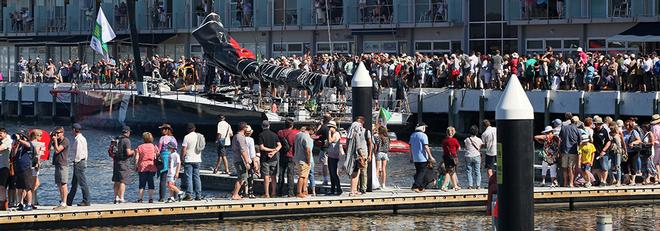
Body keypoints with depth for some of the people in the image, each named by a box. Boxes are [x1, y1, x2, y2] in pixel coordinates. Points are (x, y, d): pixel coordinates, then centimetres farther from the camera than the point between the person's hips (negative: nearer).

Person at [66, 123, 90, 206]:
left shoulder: (78, 140, -15)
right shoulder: (82, 138, 16)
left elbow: (78, 153, -20)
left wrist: (76, 162, -13)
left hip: (78, 162, -10)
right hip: (82, 161, 10)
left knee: (83, 183, -6)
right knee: (74, 183, 14)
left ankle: (86, 201, -3)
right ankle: (69, 201, 20)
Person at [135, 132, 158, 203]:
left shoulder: (139, 147, 0)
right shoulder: (154, 147, 4)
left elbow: (137, 158, -4)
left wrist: (136, 166, 4)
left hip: (142, 167, -1)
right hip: (152, 167, 1)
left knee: (142, 184, 2)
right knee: (151, 183, 6)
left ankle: (140, 199, -3)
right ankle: (151, 198, 1)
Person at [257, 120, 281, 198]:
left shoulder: (261, 135, -8)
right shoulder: (274, 134, 4)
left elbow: (261, 147, -14)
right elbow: (279, 145, -1)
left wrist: (272, 150, -8)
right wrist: (274, 151, -12)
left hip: (265, 158, -3)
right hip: (274, 158, 3)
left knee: (266, 176, -1)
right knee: (273, 176, 11)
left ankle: (266, 193, -1)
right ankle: (273, 192, 13)